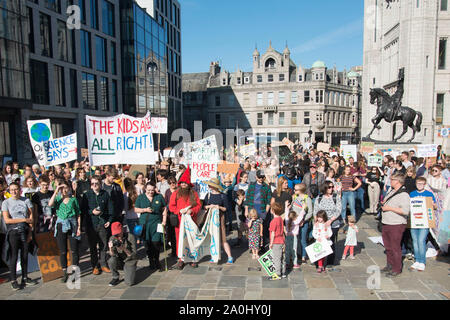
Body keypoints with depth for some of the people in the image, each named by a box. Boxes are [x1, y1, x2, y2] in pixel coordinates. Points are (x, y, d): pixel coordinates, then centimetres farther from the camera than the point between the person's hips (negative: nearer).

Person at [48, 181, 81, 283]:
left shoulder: (73, 199, 5)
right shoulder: (57, 198, 6)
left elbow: (78, 214, 5)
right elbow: (50, 204, -17)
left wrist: (79, 227, -2)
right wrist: (56, 191, -14)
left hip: (72, 225, -1)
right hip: (61, 225, 1)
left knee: (74, 250, 1)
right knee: (62, 251, 6)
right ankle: (65, 272, 17)